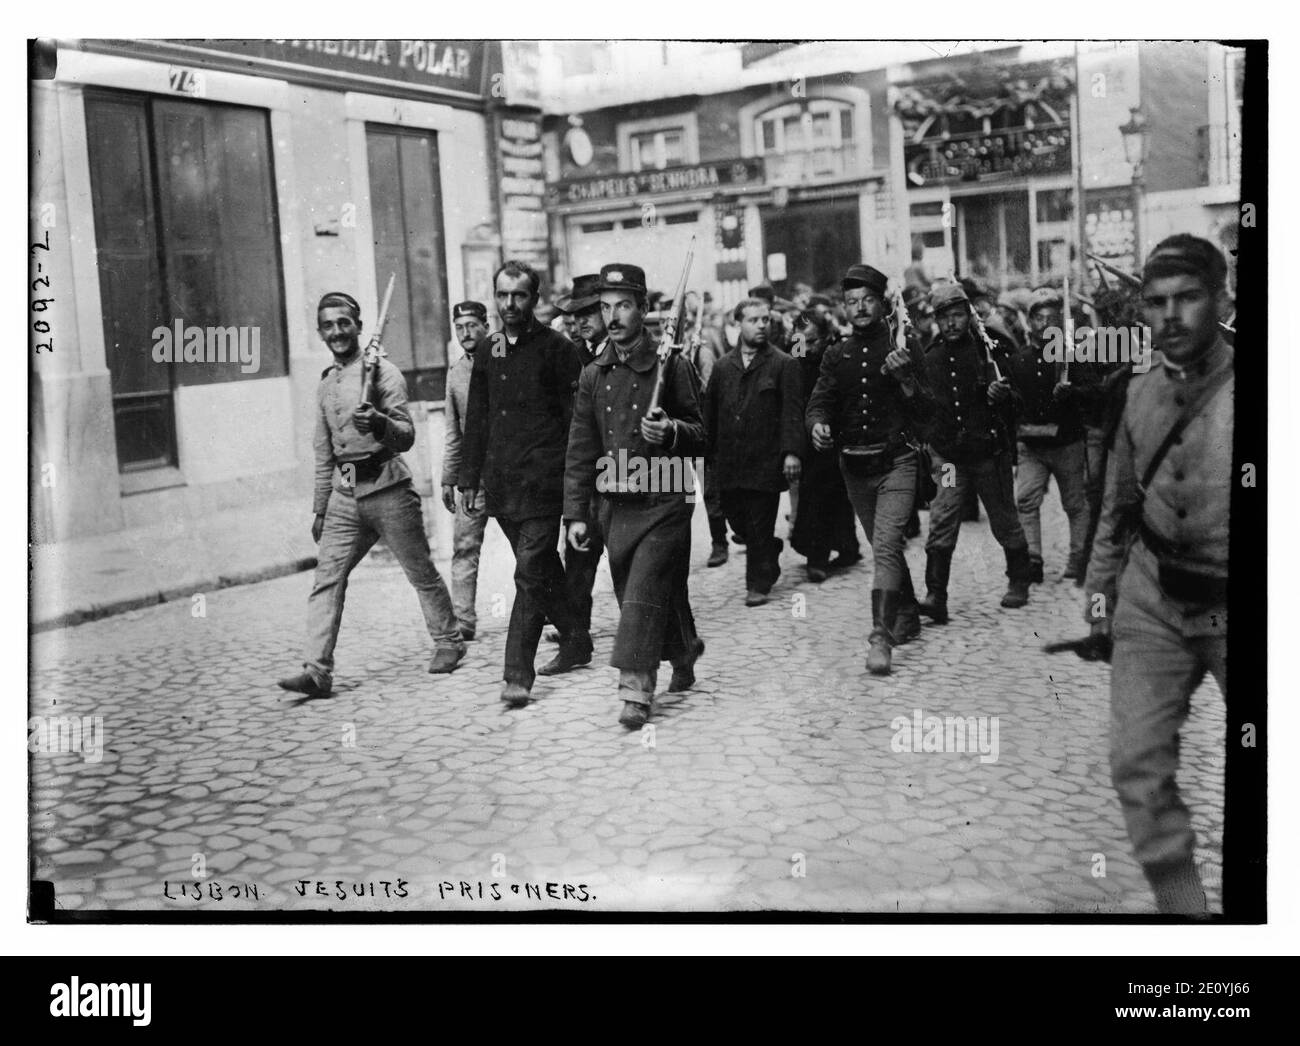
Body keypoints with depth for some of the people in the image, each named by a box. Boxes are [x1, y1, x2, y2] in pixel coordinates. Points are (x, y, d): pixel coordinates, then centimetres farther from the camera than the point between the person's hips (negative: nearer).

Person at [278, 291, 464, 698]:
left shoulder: (383, 373, -6)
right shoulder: (326, 383, 14)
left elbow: (406, 436, -16)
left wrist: (379, 422, -37)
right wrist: (319, 509, 21)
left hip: (386, 488, -6)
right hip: (344, 493, 6)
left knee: (421, 571, 6)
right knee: (326, 579, -5)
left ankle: (448, 642, 25)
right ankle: (317, 671, -7)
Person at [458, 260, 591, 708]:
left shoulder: (556, 349, -4)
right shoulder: (488, 353, 13)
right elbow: (477, 419, 18)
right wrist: (469, 477, 13)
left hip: (542, 481, -6)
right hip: (501, 482, 6)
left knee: (531, 574, -10)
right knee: (543, 569, 16)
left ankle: (518, 674, -10)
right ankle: (576, 641, 33)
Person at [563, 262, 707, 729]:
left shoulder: (671, 366, -5)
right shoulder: (593, 374, 6)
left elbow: (700, 434, 1)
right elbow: (580, 449, 6)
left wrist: (671, 432, -21)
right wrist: (576, 512, 2)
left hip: (663, 502, -4)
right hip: (614, 504, 4)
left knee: (643, 597, -11)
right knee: (648, 594, 14)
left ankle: (636, 690, -6)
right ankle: (684, 654, 38)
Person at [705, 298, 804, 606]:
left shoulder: (783, 365, -1)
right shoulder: (723, 366, 11)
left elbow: (792, 412, -7)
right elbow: (710, 411, 13)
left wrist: (792, 452, -16)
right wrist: (709, 452, 8)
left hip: (766, 461, -4)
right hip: (729, 462, 4)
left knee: (760, 527, -1)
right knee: (737, 518, 9)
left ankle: (759, 583, 11)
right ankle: (771, 551, 35)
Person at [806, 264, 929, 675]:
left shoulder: (904, 348, -2)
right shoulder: (836, 356, 8)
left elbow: (924, 410, -6)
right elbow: (819, 402, 2)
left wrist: (904, 377, -23)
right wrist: (817, 424, -21)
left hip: (896, 461, -4)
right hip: (854, 466, 5)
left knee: (886, 546, -18)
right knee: (885, 546, 17)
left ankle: (881, 638, -22)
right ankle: (908, 618, 36)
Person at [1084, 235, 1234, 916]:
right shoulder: (1141, 392, 4)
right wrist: (1101, 583, 15)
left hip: (1229, 606, -4)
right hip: (1152, 598, 4)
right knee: (1137, 760, -3)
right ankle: (1180, 904, 11)